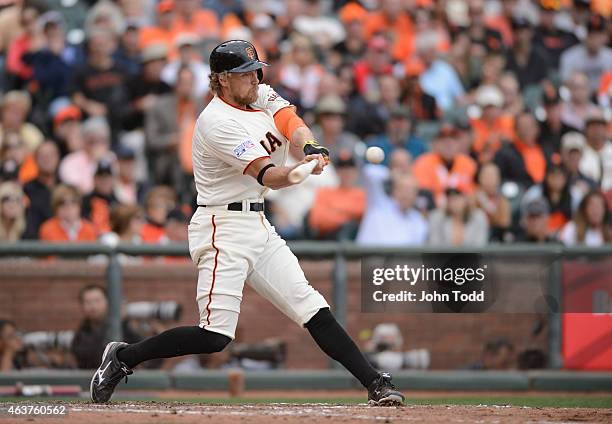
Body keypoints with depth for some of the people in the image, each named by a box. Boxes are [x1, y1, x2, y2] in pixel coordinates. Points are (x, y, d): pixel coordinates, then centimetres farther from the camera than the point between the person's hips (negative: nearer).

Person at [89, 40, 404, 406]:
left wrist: (313, 149, -31)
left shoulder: (263, 97, 9)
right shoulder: (218, 123, -17)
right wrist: (304, 171, -45)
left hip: (258, 225, 8)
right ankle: (122, 358, 1)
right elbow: (268, 176, -25)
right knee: (216, 335, -14)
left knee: (312, 308, 3)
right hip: (223, 228, -8)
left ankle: (375, 383, 3)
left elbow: (293, 124, -8)